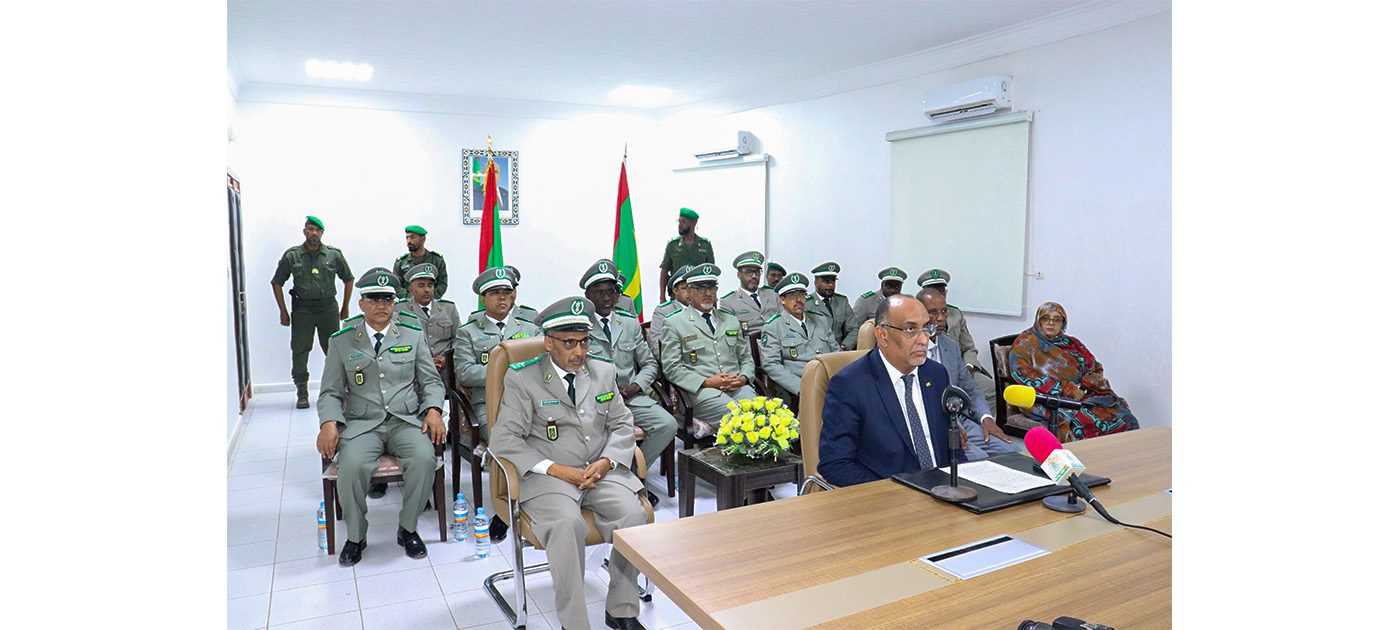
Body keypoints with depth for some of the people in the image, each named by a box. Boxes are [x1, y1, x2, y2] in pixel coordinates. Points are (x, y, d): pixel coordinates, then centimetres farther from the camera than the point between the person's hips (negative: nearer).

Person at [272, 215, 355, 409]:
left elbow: (349, 279, 13)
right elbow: (277, 283, 8)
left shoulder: (334, 255, 2)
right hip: (302, 309, 0)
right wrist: (283, 312, 5)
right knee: (299, 351, -2)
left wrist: (345, 308, 12)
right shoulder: (291, 256, 1)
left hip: (328, 307, 0)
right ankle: (302, 394, 6)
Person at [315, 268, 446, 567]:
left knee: (424, 459, -30)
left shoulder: (413, 337, 11)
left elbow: (431, 381, 11)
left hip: (406, 420, 1)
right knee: (352, 467, -31)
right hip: (361, 423, 0)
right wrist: (329, 423, -11)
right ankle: (355, 536, -4)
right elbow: (330, 392, 8)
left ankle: (408, 528, -6)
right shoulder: (342, 342, 9)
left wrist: (433, 410, -9)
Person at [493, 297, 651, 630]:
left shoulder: (603, 371, 11)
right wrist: (555, 469, -17)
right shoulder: (522, 379, -2)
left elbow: (622, 424, 12)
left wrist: (607, 461, -8)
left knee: (633, 515, -23)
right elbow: (504, 440, -7)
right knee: (567, 524, -33)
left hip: (601, 471, 4)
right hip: (548, 476, -3)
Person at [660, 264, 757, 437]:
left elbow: (746, 358, 23)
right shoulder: (675, 322, 7)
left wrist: (743, 378, 0)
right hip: (702, 390, -5)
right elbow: (671, 367, -1)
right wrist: (707, 382, -11)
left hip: (738, 387, 5)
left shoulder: (731, 320, 23)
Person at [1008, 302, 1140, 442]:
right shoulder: (1025, 344, 6)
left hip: (1080, 394, 5)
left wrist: (1085, 384, -5)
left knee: (1123, 418, -20)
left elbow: (1095, 368, 19)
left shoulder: (1071, 344, 22)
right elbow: (1023, 375, -8)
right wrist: (1064, 388, -13)